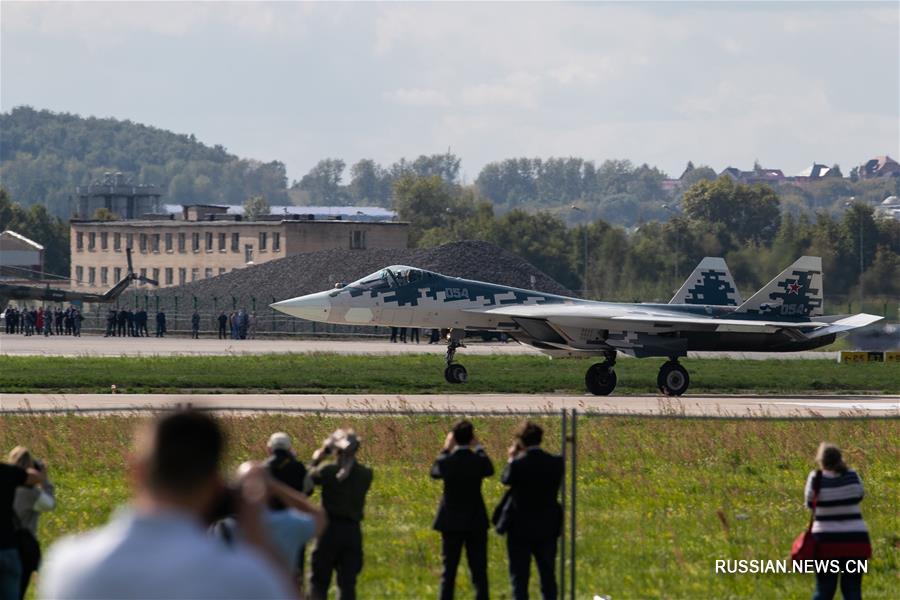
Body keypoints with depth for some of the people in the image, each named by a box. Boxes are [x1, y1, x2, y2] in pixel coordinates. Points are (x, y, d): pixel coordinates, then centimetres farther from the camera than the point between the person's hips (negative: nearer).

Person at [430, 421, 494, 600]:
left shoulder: (446, 461, -11)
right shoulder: (478, 460, -10)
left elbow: (434, 472, 12)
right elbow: (490, 470, 14)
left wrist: (446, 449, 17)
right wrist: (478, 447, 22)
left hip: (451, 523, 0)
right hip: (476, 523, 0)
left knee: (449, 570, 7)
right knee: (479, 571, 6)